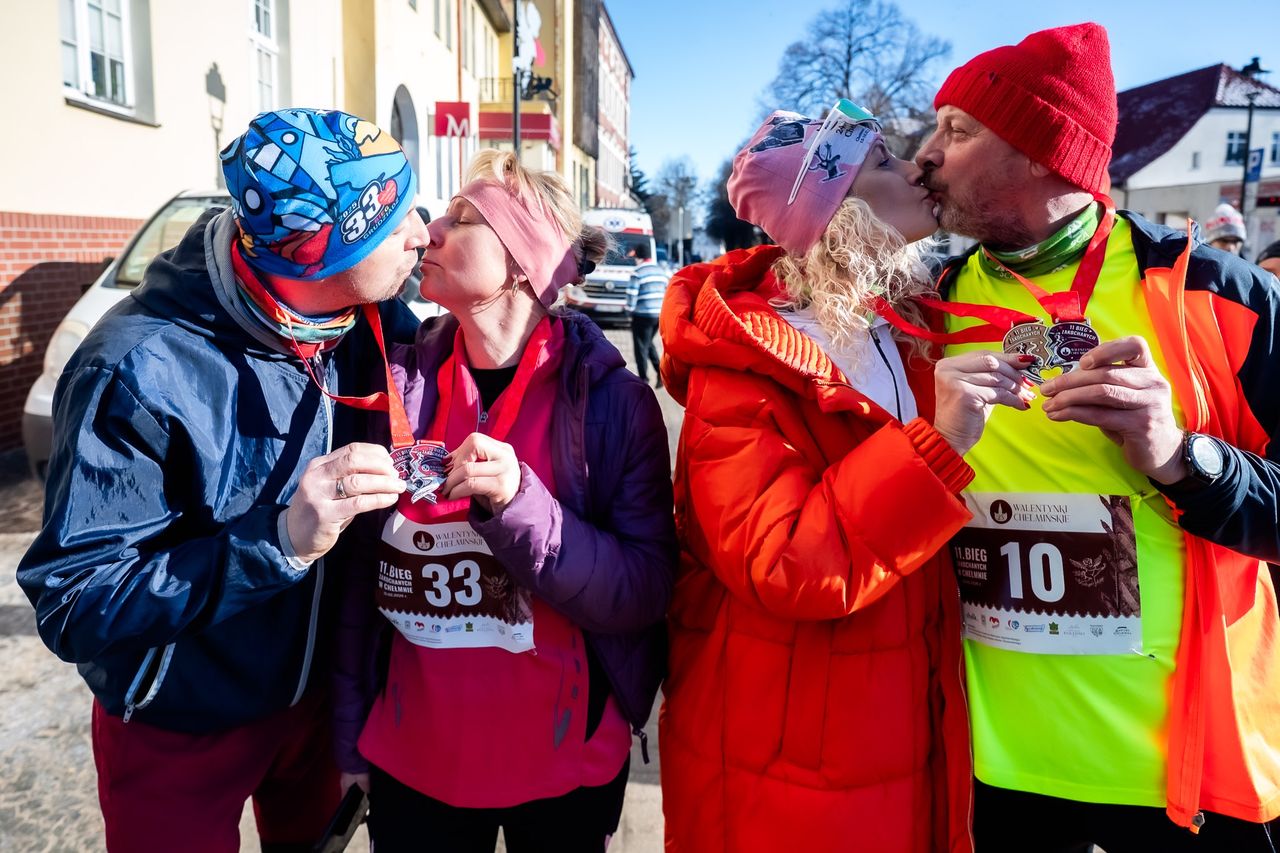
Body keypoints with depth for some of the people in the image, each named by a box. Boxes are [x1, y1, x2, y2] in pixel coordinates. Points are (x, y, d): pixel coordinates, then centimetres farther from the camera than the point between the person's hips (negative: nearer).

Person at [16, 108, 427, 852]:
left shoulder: (365, 324, -12)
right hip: (181, 731, -5)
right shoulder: (145, 371, -30)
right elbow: (72, 606, -28)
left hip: (315, 693, 5)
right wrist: (275, 540, -39)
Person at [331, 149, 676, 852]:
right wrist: (350, 736, 5)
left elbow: (645, 592, -15)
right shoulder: (400, 383, -4)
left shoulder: (613, 399, -13)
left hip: (564, 767, -2)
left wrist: (518, 504, -29)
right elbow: (360, 576, 2)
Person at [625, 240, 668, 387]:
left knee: (641, 347, 3)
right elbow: (667, 291, 13)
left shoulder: (638, 273, -10)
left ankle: (644, 379, 5)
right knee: (649, 343, 23)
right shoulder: (661, 271, 10)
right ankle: (659, 371, 8)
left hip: (642, 315, -7)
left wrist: (630, 310, -1)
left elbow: (631, 294, -13)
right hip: (659, 314, 7)